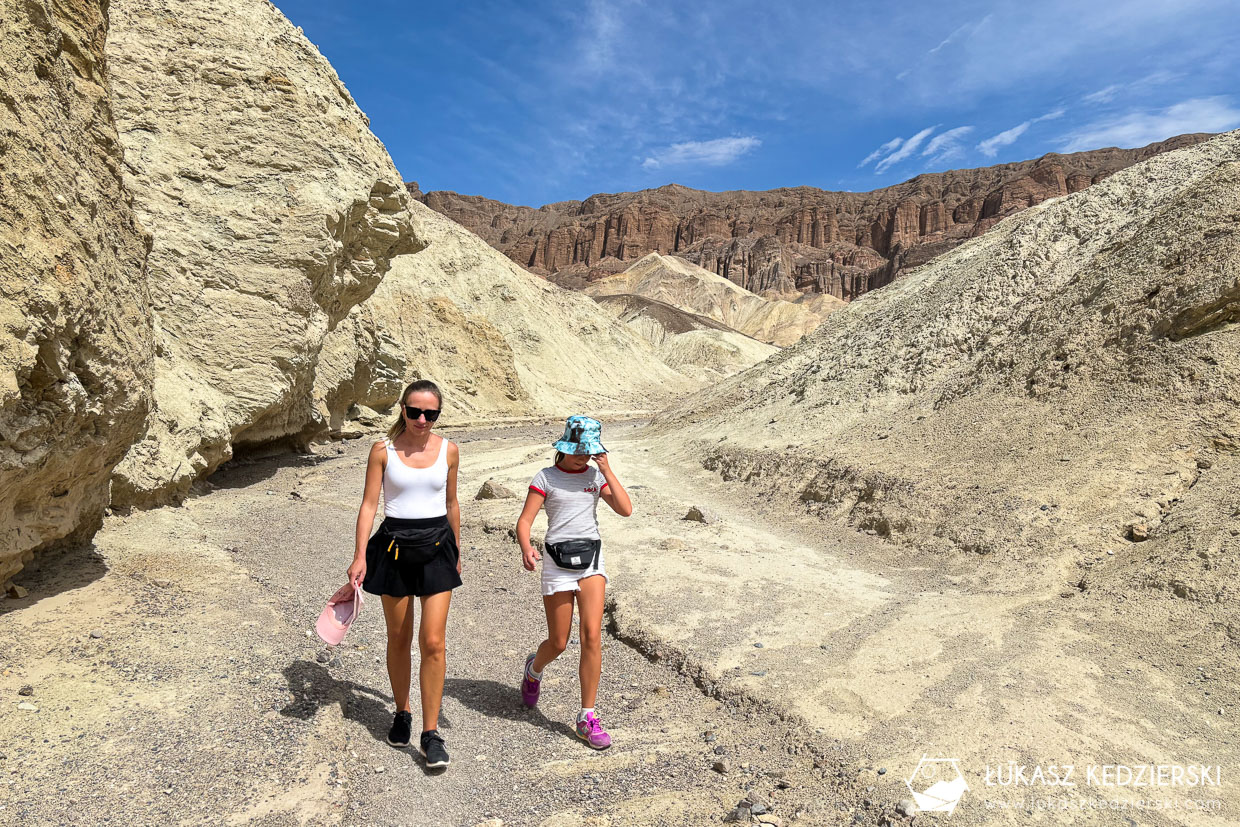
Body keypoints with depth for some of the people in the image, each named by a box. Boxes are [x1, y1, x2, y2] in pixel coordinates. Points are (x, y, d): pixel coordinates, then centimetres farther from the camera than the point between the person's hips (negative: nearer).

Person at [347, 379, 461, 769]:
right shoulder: (383, 451, -4)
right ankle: (402, 713, 36)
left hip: (437, 547, 1)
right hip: (394, 546, 0)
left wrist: (457, 552, 17)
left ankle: (431, 734, 7)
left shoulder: (449, 451, 1)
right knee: (399, 639, 13)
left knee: (433, 642, -5)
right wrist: (360, 556, -10)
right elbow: (369, 504, -3)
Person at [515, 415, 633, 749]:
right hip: (557, 561, -2)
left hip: (591, 558, 2)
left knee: (592, 636, -9)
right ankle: (534, 668, 44)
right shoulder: (545, 477, -1)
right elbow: (525, 521, -8)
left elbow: (625, 509, -5)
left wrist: (606, 469, -8)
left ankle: (587, 718, 5)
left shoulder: (596, 476, 7)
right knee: (558, 643, 7)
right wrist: (526, 548, -28)